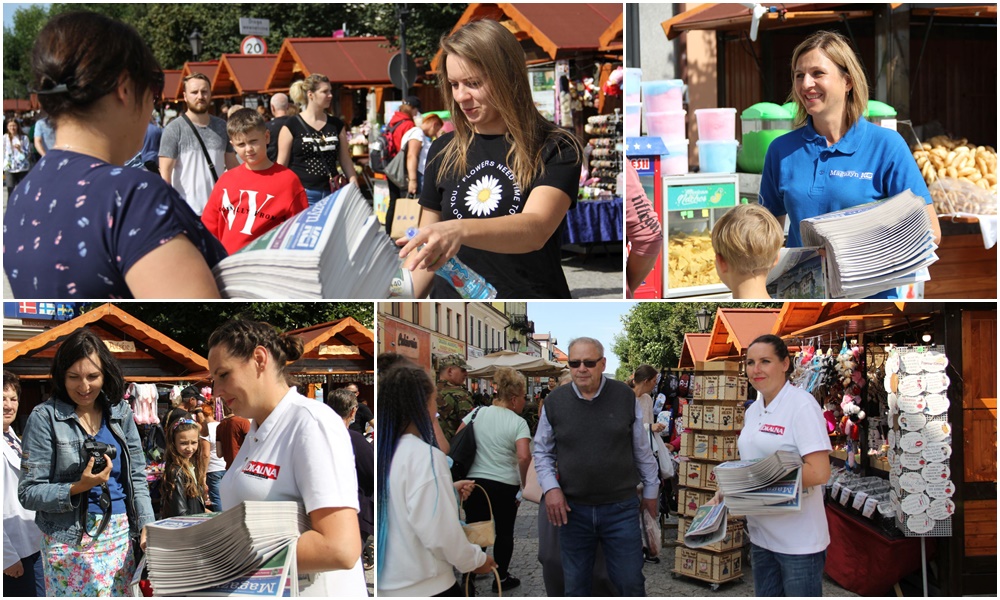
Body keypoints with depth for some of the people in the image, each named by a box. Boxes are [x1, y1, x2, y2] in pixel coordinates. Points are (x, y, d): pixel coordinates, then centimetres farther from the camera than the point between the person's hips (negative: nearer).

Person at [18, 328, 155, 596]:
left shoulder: (120, 412, 8)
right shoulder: (45, 417, -6)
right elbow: (28, 493, -7)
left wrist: (146, 525, -1)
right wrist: (79, 487, -21)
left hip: (122, 534, 4)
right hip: (71, 540, -4)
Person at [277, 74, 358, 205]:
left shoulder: (336, 125, 12)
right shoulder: (292, 126, -1)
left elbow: (345, 160, 15)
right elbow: (281, 164, 1)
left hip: (331, 194, 4)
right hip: (303, 195, -4)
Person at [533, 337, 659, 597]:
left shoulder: (625, 397, -2)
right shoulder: (555, 402, 0)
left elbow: (642, 450, 7)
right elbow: (542, 451, 10)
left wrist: (650, 491, 12)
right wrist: (550, 487, -5)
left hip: (621, 508, -1)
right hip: (573, 509, 1)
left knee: (631, 583, 3)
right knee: (575, 585, 11)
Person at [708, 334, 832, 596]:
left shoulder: (801, 405, -13)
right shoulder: (753, 410, 12)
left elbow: (819, 472, -20)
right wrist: (725, 492, 2)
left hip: (798, 541, -8)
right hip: (761, 534, 8)